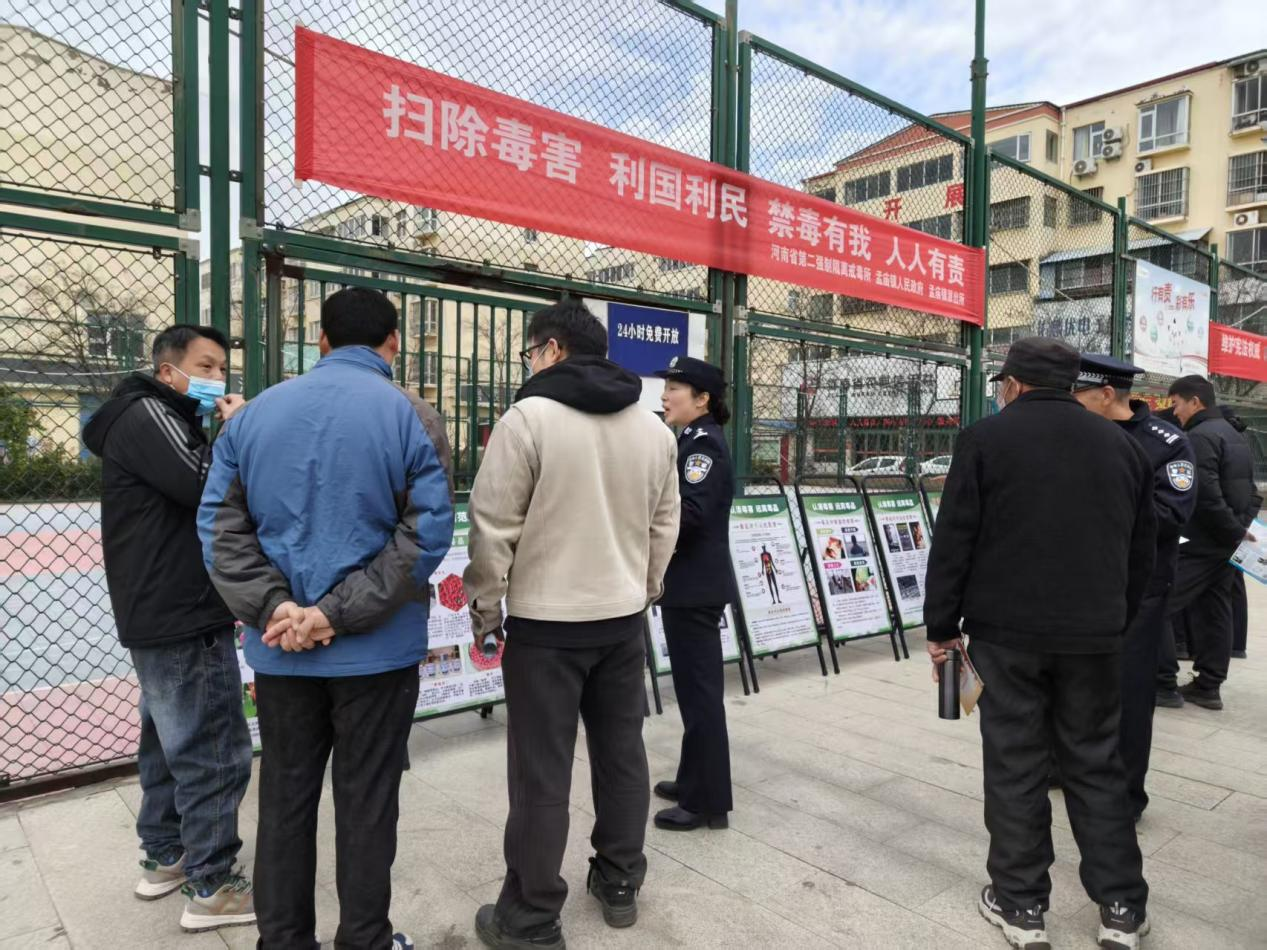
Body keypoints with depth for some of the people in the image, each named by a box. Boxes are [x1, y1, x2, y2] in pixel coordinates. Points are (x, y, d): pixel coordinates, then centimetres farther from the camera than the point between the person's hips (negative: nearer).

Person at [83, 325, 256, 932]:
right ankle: (212, 888, 4)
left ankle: (165, 857, 31)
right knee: (213, 751, -5)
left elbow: (191, 497, 17)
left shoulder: (159, 421, 20)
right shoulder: (146, 414, -12)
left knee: (172, 742, 19)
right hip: (184, 617, -11)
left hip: (162, 614, 11)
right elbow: (209, 489, -22)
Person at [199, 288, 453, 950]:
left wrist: (271, 607, -8)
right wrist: (339, 613, -14)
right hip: (376, 648, -3)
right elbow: (427, 532, -15)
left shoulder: (256, 412, 5)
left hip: (278, 651, 4)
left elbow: (219, 523, 0)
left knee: (285, 797, 17)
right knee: (366, 802, 10)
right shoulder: (413, 417, -7)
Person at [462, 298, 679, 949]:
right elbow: (664, 527, 11)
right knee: (622, 753, 17)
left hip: (546, 623, -6)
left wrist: (485, 608, -1)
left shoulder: (529, 417, -13)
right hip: (623, 618, 6)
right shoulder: (654, 428, 6)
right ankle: (620, 884, 32)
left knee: (541, 771, 4)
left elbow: (494, 526, -13)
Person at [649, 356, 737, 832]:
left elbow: (690, 514, -25)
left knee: (699, 690, -1)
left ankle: (709, 802, 10)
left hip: (696, 586, -10)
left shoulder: (705, 444, -14)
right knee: (694, 686, 18)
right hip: (687, 582, 10)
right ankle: (694, 781, 31)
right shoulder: (691, 441, 15)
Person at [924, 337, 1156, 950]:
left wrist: (941, 627, 0)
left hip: (1007, 631, -4)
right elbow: (1143, 549, 13)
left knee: (1014, 766, 6)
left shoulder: (985, 439, -5)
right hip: (1093, 634, 4)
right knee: (1096, 765, 15)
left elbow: (953, 542, -8)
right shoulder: (1122, 444, 9)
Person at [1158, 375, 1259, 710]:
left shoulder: (1200, 437, -16)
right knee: (1214, 611, 13)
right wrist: (1242, 528, 12)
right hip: (1226, 544, 10)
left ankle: (1164, 684, -3)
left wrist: (1234, 531, -13)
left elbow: (1205, 496, -23)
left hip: (1200, 543, -10)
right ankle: (1208, 687, 18)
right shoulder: (1235, 436, 17)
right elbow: (1250, 492, 20)